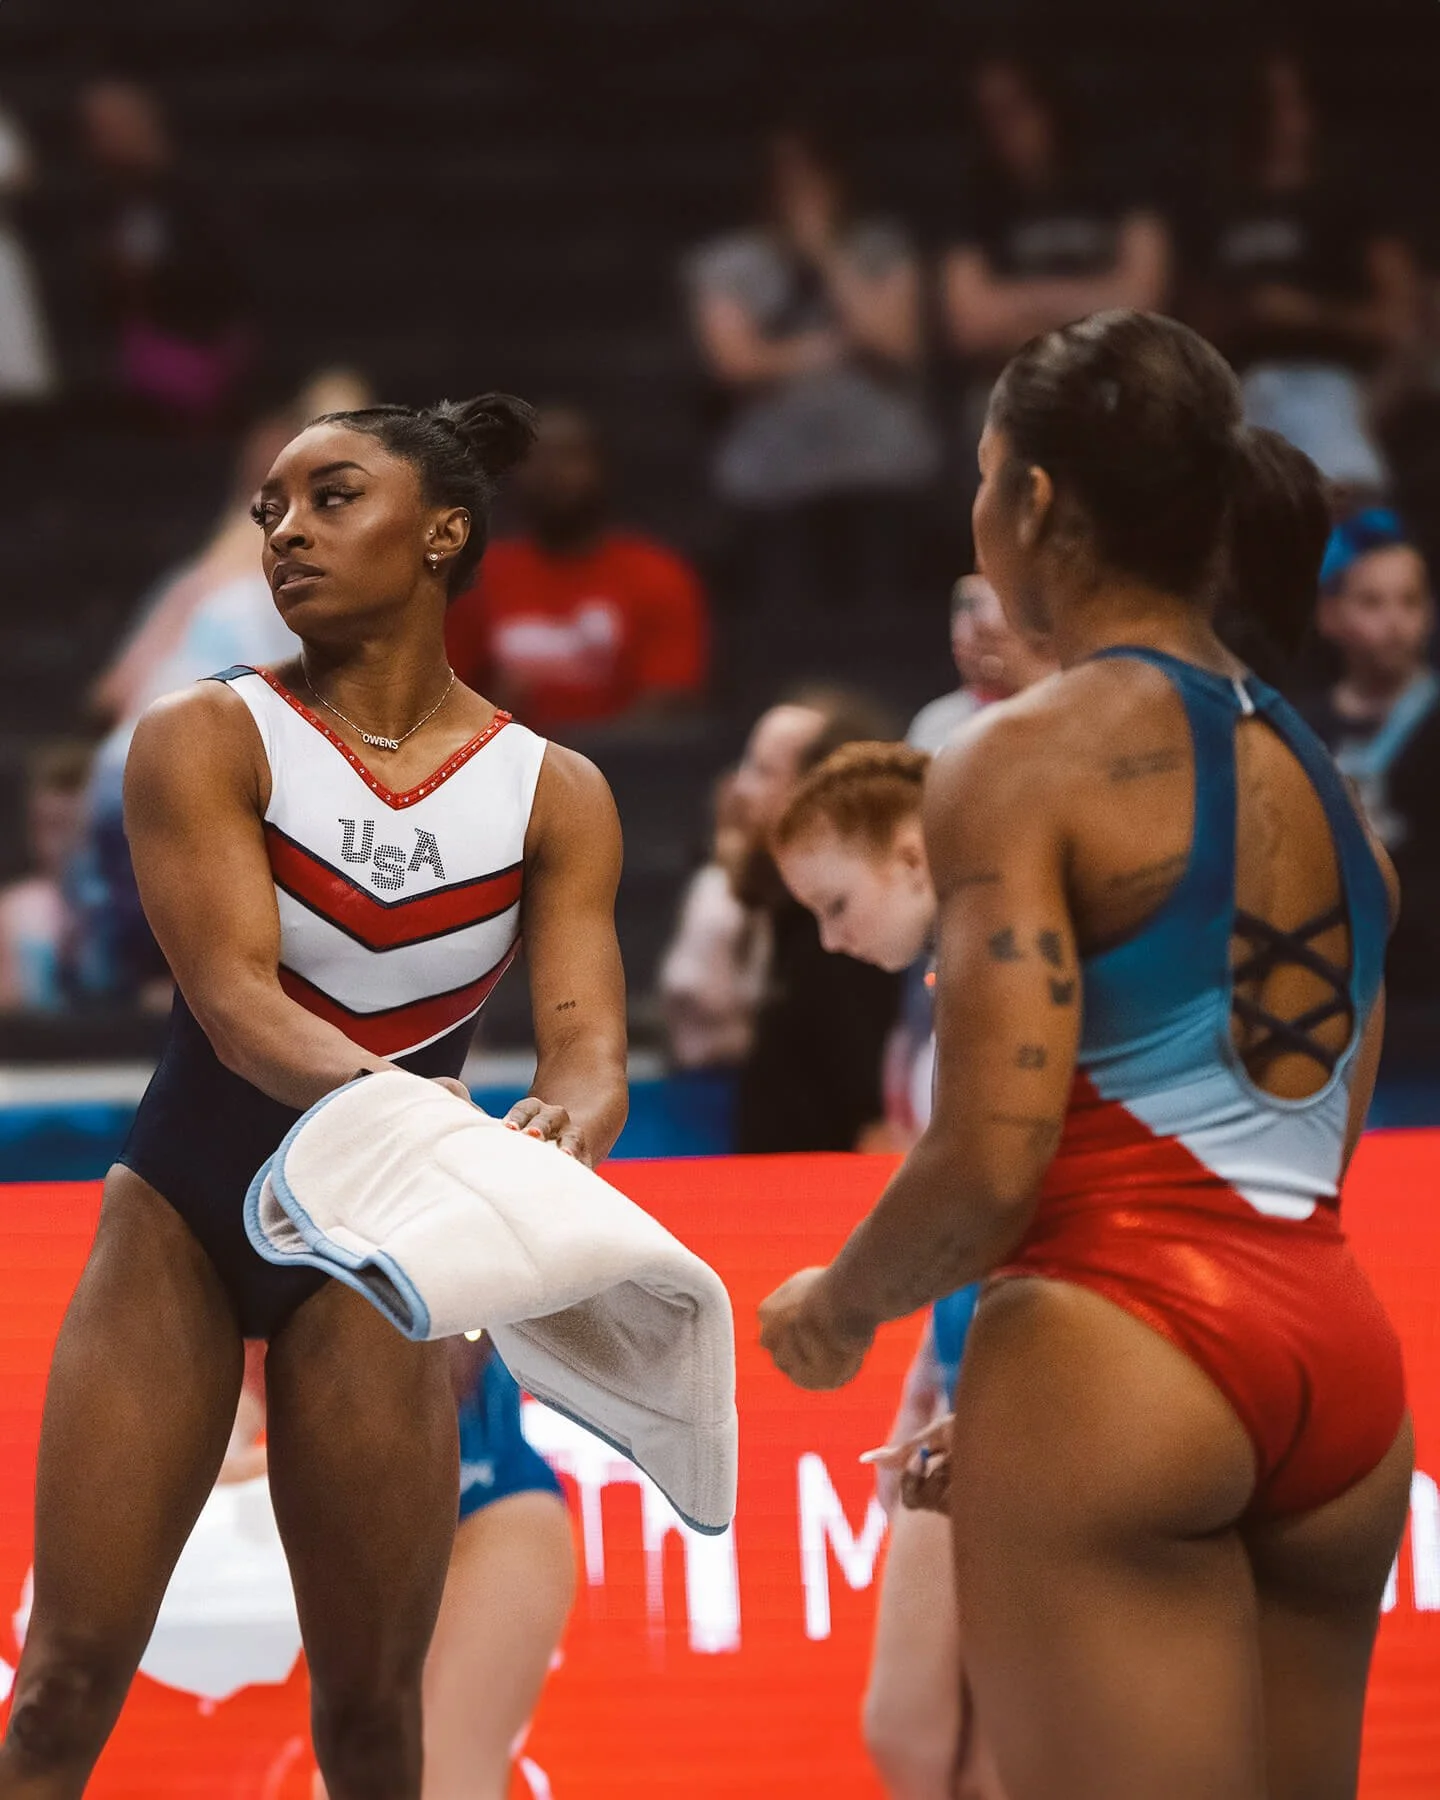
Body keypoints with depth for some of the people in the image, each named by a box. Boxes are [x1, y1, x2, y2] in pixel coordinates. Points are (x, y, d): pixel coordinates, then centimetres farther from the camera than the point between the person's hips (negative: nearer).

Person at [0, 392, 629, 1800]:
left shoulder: (554, 795, -1)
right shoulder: (208, 737, -9)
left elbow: (587, 1038, -12)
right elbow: (232, 995, -22)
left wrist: (560, 1124, -38)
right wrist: (374, 1095, -43)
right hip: (181, 1210, -2)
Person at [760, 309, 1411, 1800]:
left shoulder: (1027, 758, -6)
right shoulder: (1322, 779, 15)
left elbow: (989, 1163, -15)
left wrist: (832, 1310, 5)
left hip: (1115, 1345, -7)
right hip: (1340, 1357, 7)